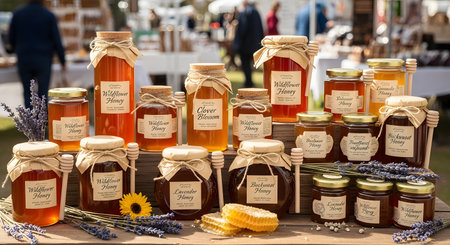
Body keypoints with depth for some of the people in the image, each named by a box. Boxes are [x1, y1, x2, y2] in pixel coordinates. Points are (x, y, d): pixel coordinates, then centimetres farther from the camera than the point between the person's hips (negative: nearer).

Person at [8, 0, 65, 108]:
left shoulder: (17, 14, -1)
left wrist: (14, 47, 29)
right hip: (43, 61, -1)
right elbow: (57, 41, -7)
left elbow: (11, 38, 7)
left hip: (24, 59, 2)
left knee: (27, 92, 16)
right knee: (43, 92, 13)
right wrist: (63, 61, 3)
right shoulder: (49, 16, -6)